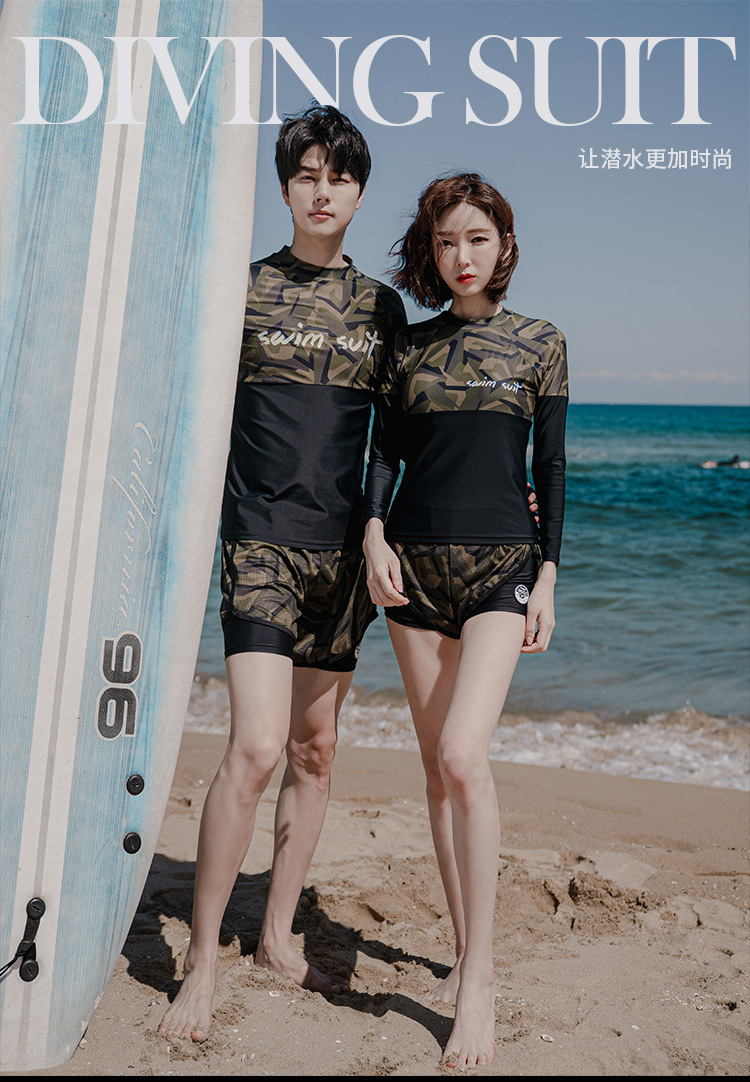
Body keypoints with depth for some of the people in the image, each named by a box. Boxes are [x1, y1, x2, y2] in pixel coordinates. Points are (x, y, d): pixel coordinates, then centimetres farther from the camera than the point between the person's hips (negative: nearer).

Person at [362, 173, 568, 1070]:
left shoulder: (539, 344, 5)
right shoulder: (408, 345, 11)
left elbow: (549, 467, 4)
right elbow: (384, 451, 9)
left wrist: (547, 574, -1)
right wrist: (374, 534, -8)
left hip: (500, 563, -3)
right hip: (415, 562, 4)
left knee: (463, 753, -19)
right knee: (436, 763, 5)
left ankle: (479, 980, -9)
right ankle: (467, 954, 18)